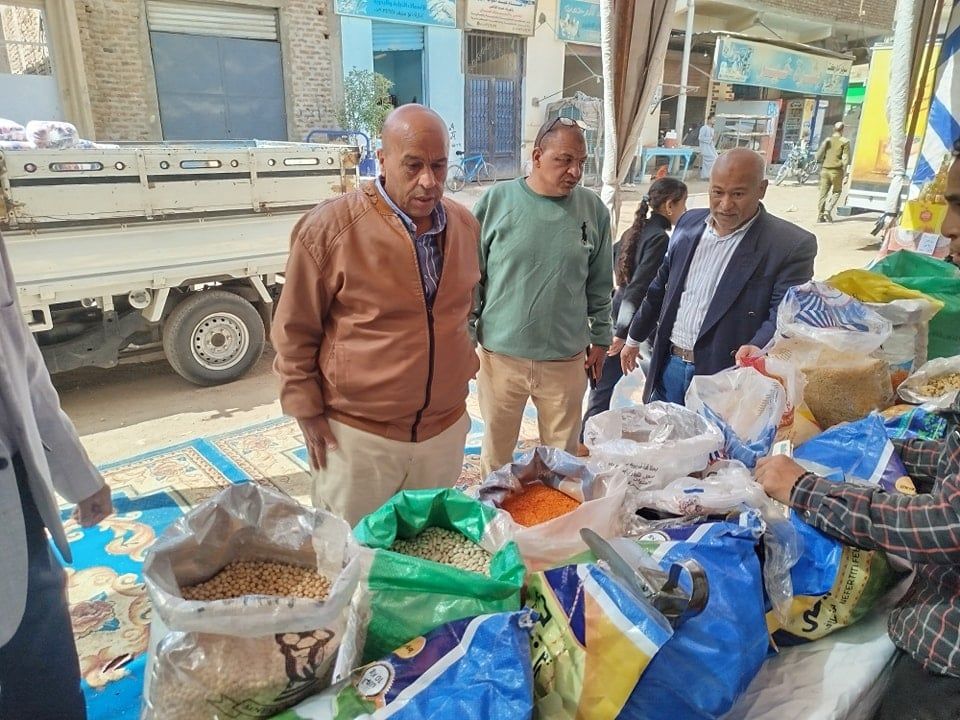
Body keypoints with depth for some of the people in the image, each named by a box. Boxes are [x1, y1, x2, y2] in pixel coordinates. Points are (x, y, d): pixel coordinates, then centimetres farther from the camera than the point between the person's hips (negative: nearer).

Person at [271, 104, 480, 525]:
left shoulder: (465, 226, 2)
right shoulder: (330, 228, -16)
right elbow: (295, 331, -8)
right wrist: (308, 413, -6)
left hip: (444, 427, 5)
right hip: (356, 435, -4)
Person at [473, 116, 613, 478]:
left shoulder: (594, 210, 0)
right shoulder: (496, 201, -6)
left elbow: (599, 285, 10)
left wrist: (600, 339, 14)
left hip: (567, 359, 2)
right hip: (501, 354, -1)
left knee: (563, 455, 15)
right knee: (496, 452, 16)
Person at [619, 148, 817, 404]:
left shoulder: (792, 245, -10)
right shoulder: (689, 223, 7)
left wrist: (758, 349, -36)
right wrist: (635, 338, 23)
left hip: (724, 379, -5)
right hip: (669, 366, 5)